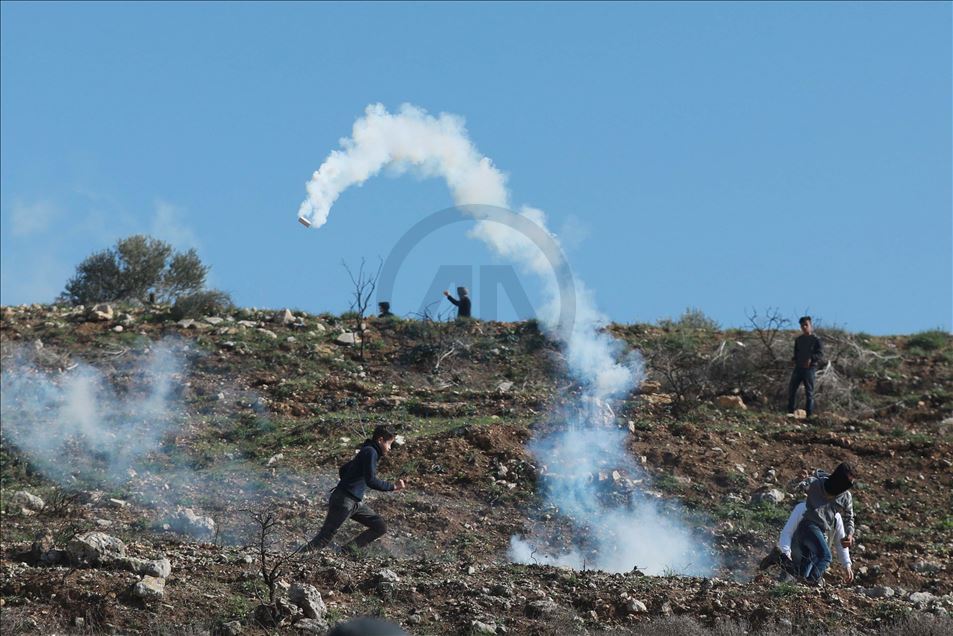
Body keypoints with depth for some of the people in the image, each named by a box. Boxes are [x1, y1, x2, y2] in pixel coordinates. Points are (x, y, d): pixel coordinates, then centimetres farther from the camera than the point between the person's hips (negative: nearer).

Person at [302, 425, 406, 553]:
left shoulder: (366, 452, 18)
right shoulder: (371, 452, -11)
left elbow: (342, 471, 27)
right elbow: (371, 481, -21)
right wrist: (393, 486, -16)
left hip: (356, 503, 10)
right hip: (344, 501, -10)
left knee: (380, 528, 6)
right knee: (325, 538, -11)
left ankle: (348, 551, 5)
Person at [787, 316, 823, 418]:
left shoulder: (815, 340, -2)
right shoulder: (798, 340, 16)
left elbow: (821, 353, -8)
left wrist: (811, 359, -23)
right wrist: (794, 359, 5)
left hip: (810, 367, -6)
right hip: (798, 367, 6)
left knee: (809, 392, -3)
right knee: (791, 389, 2)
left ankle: (809, 414, 1)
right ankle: (790, 411, 12)